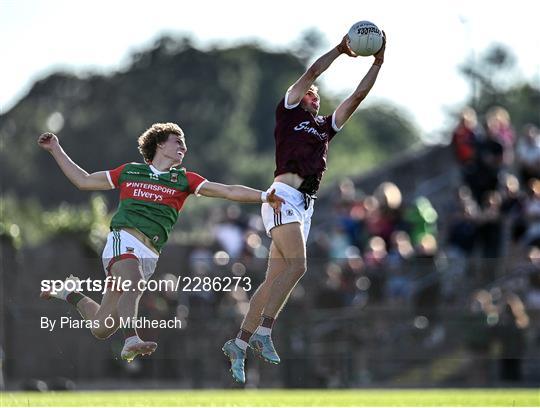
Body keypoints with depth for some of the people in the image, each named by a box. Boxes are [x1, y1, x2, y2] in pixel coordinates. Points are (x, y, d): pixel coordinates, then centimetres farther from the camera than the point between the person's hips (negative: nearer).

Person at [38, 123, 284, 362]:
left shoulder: (183, 180, 19)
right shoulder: (129, 172, 19)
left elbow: (229, 192, 10)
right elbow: (83, 180, 29)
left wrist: (264, 196, -3)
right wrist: (56, 149, 28)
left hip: (149, 256, 2)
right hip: (123, 240, -2)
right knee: (134, 286, -36)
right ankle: (131, 341, -49)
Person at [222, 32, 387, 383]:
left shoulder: (326, 126, 26)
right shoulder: (289, 113, 10)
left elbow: (357, 96, 21)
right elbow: (312, 73, 1)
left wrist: (378, 62, 15)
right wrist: (340, 48, 7)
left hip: (305, 206, 7)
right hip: (284, 195, -7)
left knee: (275, 279, 2)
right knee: (297, 265, -23)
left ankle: (239, 346, 4)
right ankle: (263, 332, -23)